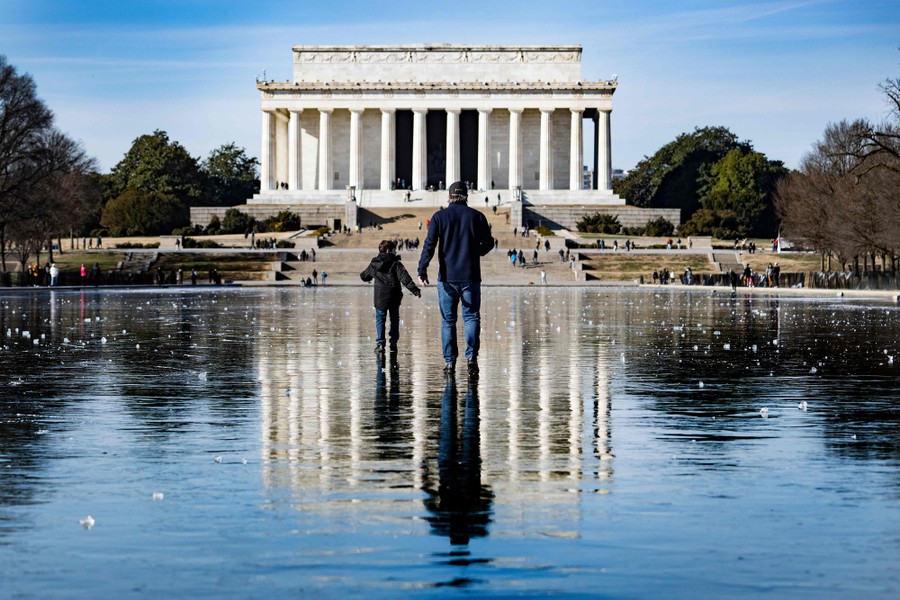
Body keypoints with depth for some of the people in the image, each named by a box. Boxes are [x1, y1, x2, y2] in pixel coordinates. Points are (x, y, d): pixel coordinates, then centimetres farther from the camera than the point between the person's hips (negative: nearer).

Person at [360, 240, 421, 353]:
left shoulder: (373, 265, 5)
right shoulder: (396, 264, -8)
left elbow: (363, 276, 22)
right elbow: (405, 279, -18)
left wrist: (368, 279, 46)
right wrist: (415, 290, -20)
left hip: (380, 298, 2)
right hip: (394, 298, -2)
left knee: (380, 320, 10)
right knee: (394, 319, 13)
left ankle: (380, 343, 1)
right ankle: (393, 343, 13)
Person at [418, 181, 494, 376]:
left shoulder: (439, 216, 0)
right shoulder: (477, 216, 2)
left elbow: (429, 244, -9)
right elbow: (488, 243, 5)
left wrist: (422, 270, -12)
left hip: (447, 276, 0)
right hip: (471, 276, 0)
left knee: (448, 320, 8)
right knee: (471, 316, 6)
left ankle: (449, 361, 5)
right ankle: (471, 355, -12)